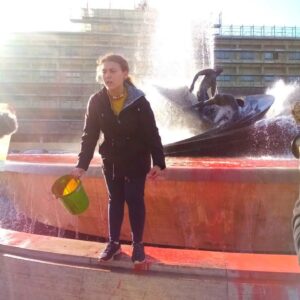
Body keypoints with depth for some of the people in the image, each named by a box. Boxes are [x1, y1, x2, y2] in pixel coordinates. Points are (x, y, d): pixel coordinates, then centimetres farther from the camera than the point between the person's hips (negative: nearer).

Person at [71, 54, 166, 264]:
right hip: (111, 160, 3)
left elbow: (152, 133, -12)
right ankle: (114, 243, 26)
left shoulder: (139, 101, -18)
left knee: (135, 199, 4)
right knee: (115, 200, 13)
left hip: (136, 160, -3)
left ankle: (138, 244, 20)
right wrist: (82, 165, -13)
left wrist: (158, 162, -16)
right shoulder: (96, 101, -10)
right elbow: (89, 135, -6)